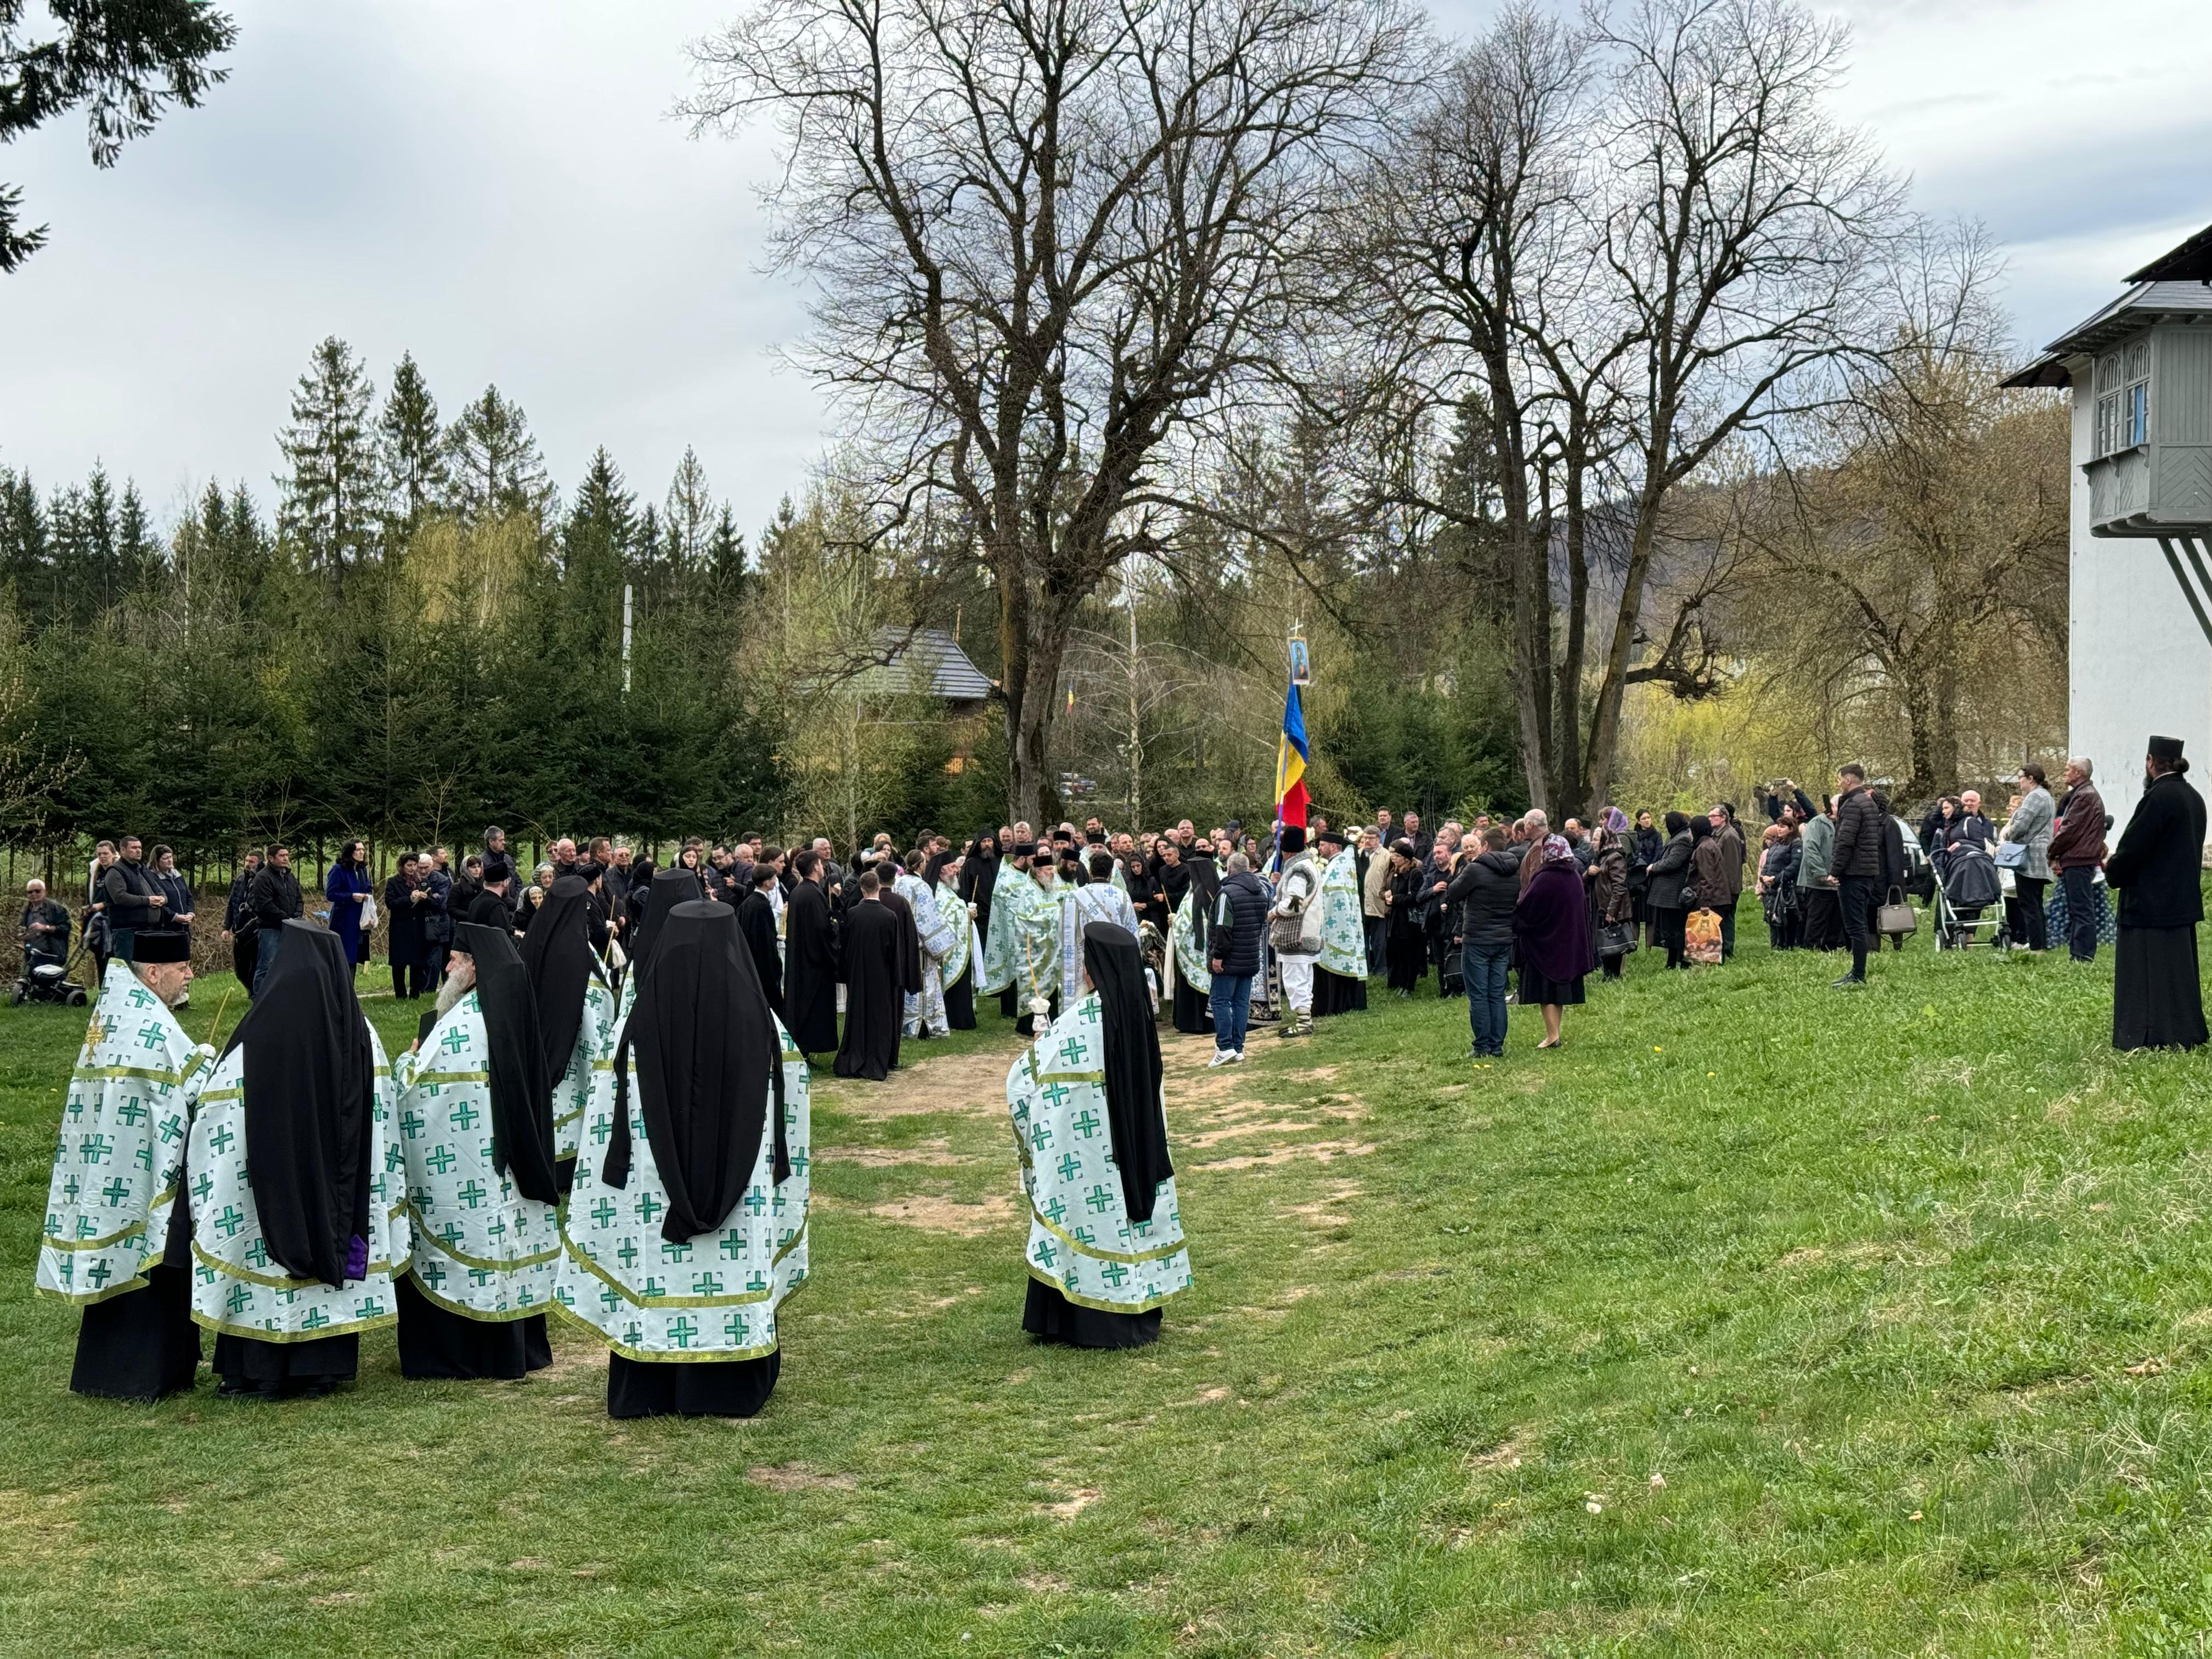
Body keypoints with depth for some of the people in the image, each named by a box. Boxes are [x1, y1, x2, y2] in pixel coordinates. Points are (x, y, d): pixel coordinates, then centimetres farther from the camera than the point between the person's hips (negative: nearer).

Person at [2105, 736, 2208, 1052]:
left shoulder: (2158, 798, -19)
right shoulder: (2194, 798, 10)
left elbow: (2132, 849, -20)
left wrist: (2111, 869, 1)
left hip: (2151, 904, -9)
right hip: (2184, 903, 9)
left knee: (2149, 974, -3)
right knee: (2180, 971, 17)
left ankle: (2151, 1036, -2)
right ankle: (2187, 1033, 24)